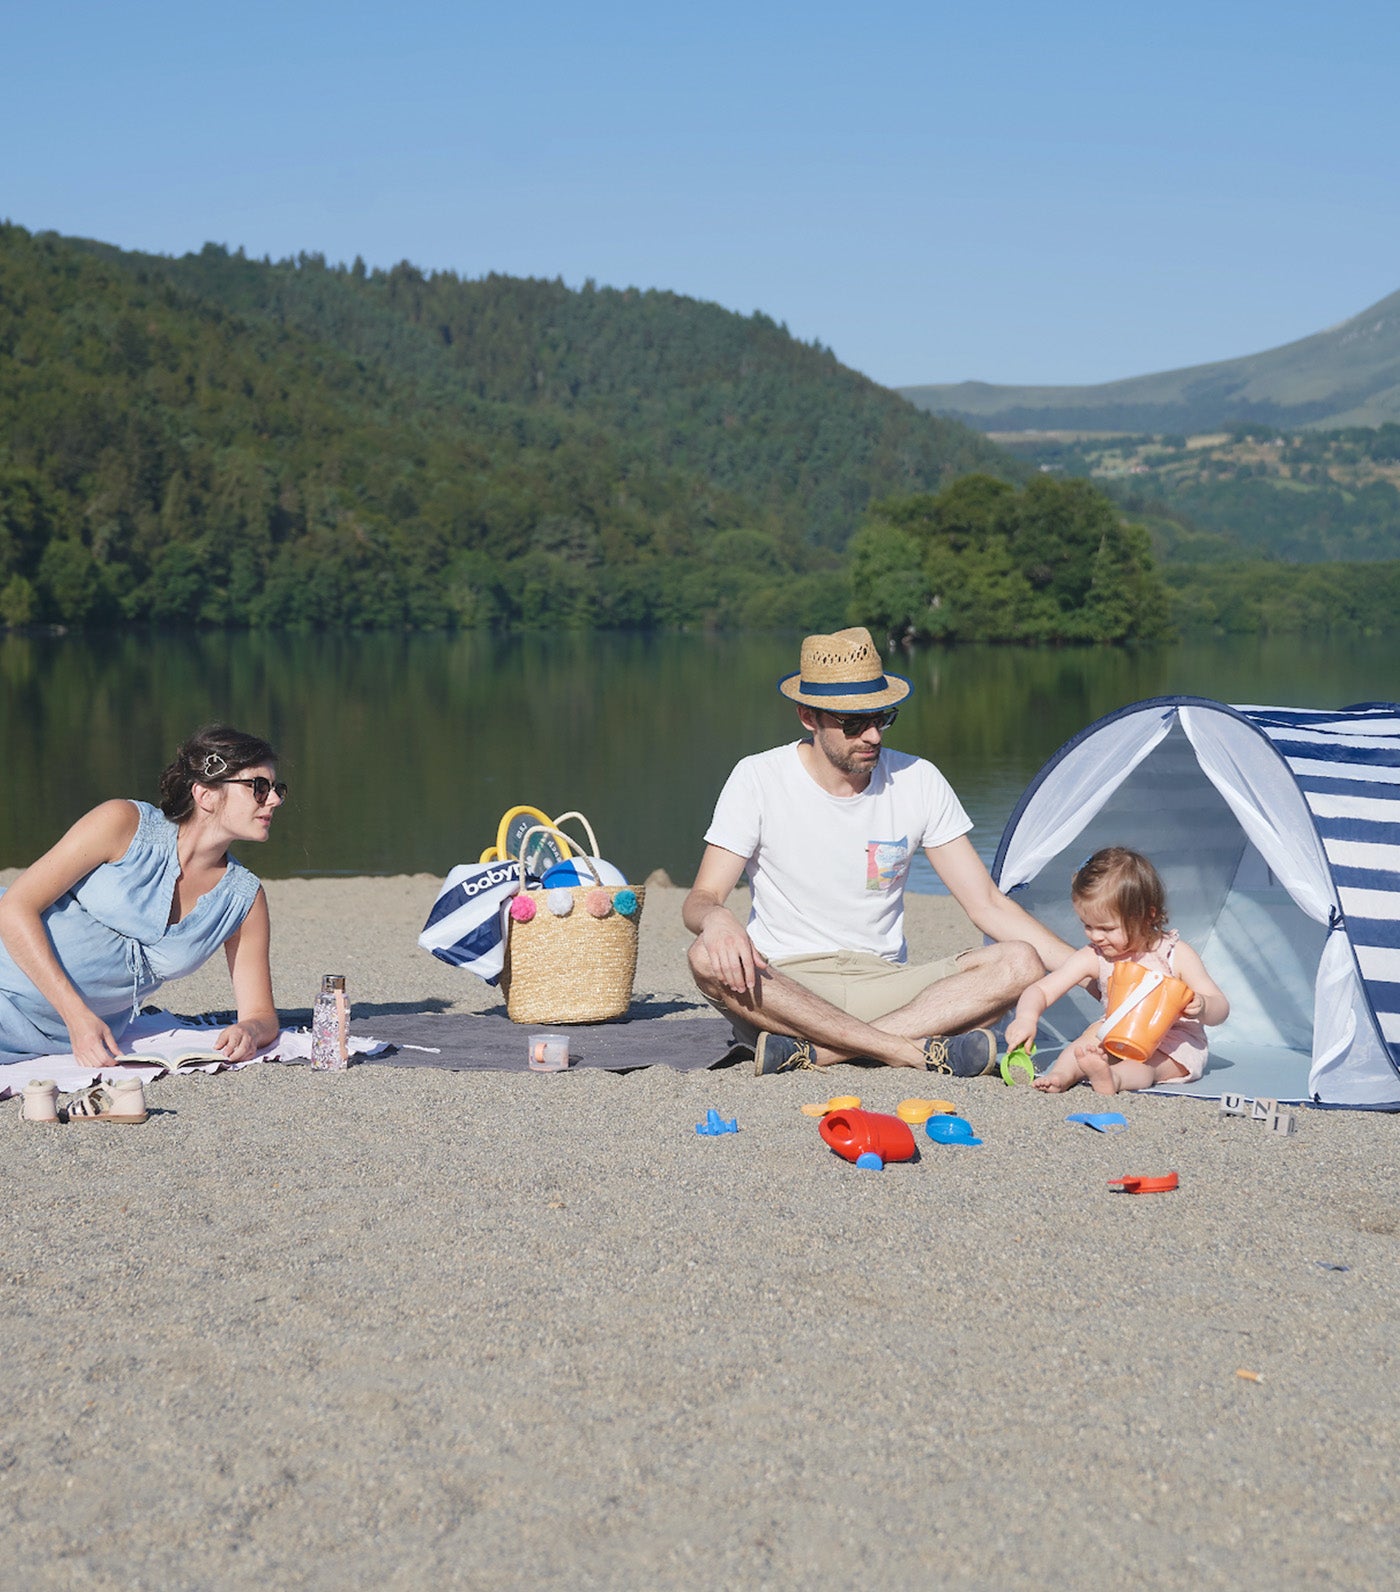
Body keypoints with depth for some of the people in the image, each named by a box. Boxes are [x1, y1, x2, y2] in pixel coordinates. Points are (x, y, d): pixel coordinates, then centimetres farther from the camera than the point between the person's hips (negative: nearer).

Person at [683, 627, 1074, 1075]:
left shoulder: (918, 781, 2)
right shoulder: (759, 779, -5)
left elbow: (987, 904, 4)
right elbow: (700, 899, -8)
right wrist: (716, 919, -35)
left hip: (883, 983, 3)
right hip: (781, 985, -3)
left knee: (1020, 963, -21)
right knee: (708, 958, -35)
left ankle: (815, 1051, -32)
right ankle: (918, 1050, -36)